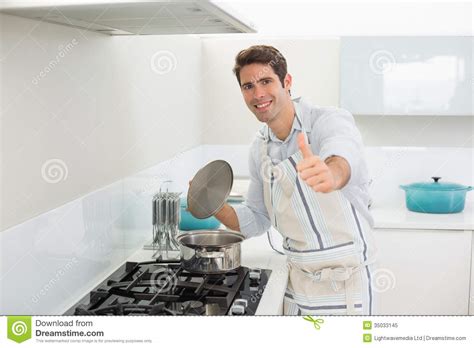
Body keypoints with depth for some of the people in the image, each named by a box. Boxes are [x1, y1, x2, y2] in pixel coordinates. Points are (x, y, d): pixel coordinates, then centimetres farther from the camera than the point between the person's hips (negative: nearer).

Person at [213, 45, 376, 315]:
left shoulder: (331, 121, -18)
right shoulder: (259, 150, 2)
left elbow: (343, 152, -42)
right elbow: (257, 219, 10)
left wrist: (331, 174, -65)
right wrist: (217, 207, -9)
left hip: (344, 281, -5)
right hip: (298, 280, 6)